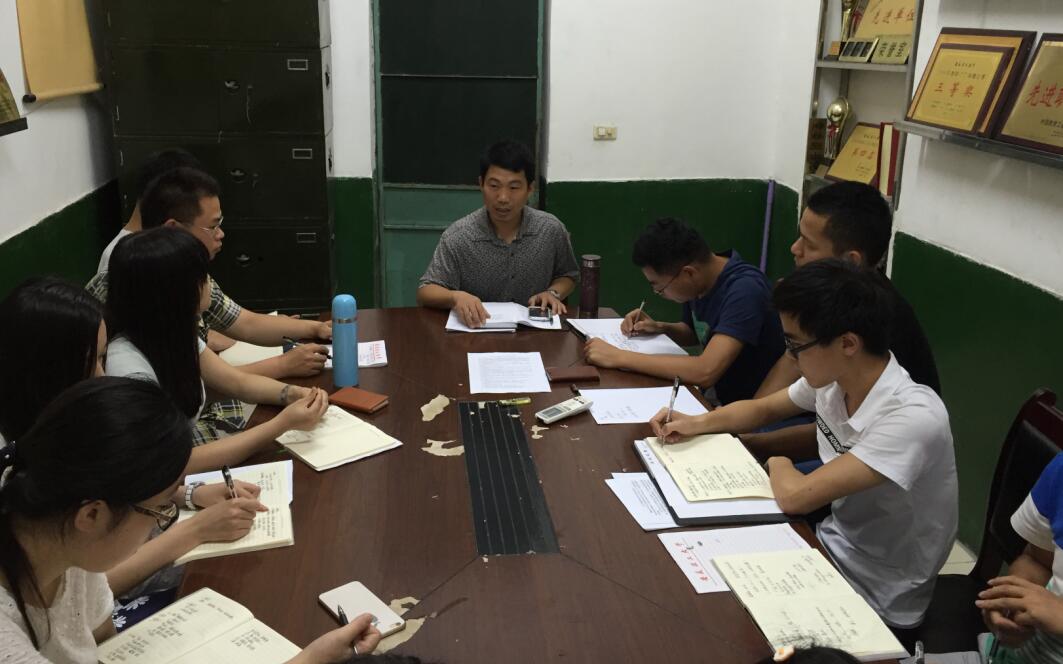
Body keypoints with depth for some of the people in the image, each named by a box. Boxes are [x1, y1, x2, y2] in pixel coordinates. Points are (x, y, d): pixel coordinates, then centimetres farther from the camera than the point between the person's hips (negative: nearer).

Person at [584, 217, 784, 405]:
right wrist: (659, 328, -3)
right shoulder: (697, 284, -3)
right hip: (719, 396, 7)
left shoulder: (744, 290, -27)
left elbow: (706, 371, -36)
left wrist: (620, 357, -30)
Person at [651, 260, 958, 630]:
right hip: (834, 546, 6)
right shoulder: (832, 377, -9)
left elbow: (794, 497, -35)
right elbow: (764, 409, 11)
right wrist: (697, 423, -5)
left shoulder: (913, 418, -31)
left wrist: (779, 466, -13)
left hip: (876, 605, -6)